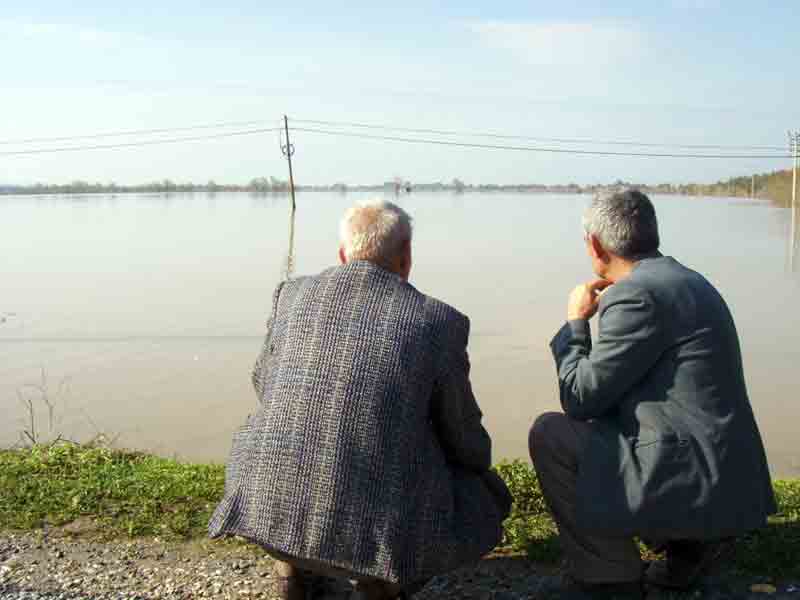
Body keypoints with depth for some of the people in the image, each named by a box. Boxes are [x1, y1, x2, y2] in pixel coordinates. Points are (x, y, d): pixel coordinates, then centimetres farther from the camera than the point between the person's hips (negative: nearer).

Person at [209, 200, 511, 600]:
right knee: (490, 499, 25)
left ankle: (293, 565, 21)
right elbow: (464, 441, 7)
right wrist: (478, 467, 30)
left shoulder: (293, 295, 4)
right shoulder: (439, 322, -5)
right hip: (381, 529, -2)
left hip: (277, 509, 3)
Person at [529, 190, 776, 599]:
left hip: (697, 482, -10)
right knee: (593, 424, 24)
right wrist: (605, 311, 15)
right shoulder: (683, 280, 12)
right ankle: (689, 539, 16)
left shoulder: (636, 295, -19)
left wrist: (575, 321, -1)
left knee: (549, 434, -4)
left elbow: (579, 399, -12)